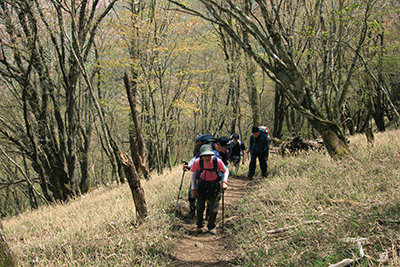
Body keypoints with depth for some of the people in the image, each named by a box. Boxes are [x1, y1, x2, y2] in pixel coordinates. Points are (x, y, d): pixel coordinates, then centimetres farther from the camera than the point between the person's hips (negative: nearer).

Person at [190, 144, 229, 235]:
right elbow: (193, 174, 0)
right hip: (201, 186, 1)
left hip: (214, 187, -1)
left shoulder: (217, 161, -21)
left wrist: (224, 182, -17)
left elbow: (226, 171, -2)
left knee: (214, 209, -2)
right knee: (200, 208, 7)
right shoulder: (197, 162, -18)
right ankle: (199, 226, 30)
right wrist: (193, 188, 1)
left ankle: (211, 227, 21)